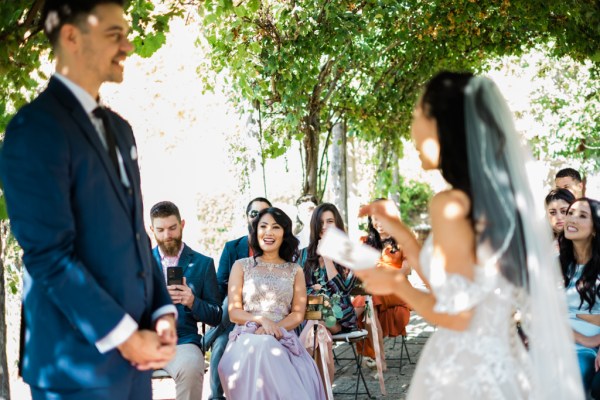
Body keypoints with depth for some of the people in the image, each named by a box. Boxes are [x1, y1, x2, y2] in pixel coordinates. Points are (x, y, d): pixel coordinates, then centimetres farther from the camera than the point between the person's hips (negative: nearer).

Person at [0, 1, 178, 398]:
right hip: (79, 360, -7)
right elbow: (48, 254, -19)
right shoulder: (36, 127, -13)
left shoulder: (119, 128, 14)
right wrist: (123, 335, -16)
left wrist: (163, 311, 3)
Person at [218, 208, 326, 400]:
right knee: (259, 349, -39)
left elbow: (298, 314, 8)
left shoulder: (295, 271, 18)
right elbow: (234, 312, 6)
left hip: (284, 340, 0)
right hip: (248, 339, 0)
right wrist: (262, 320, -13)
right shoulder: (241, 266, 14)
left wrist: (275, 328, -13)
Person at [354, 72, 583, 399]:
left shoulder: (452, 204, -18)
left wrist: (397, 285, -2)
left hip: (463, 374, -7)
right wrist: (401, 234, 14)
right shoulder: (501, 196, 5)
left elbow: (456, 315, -16)